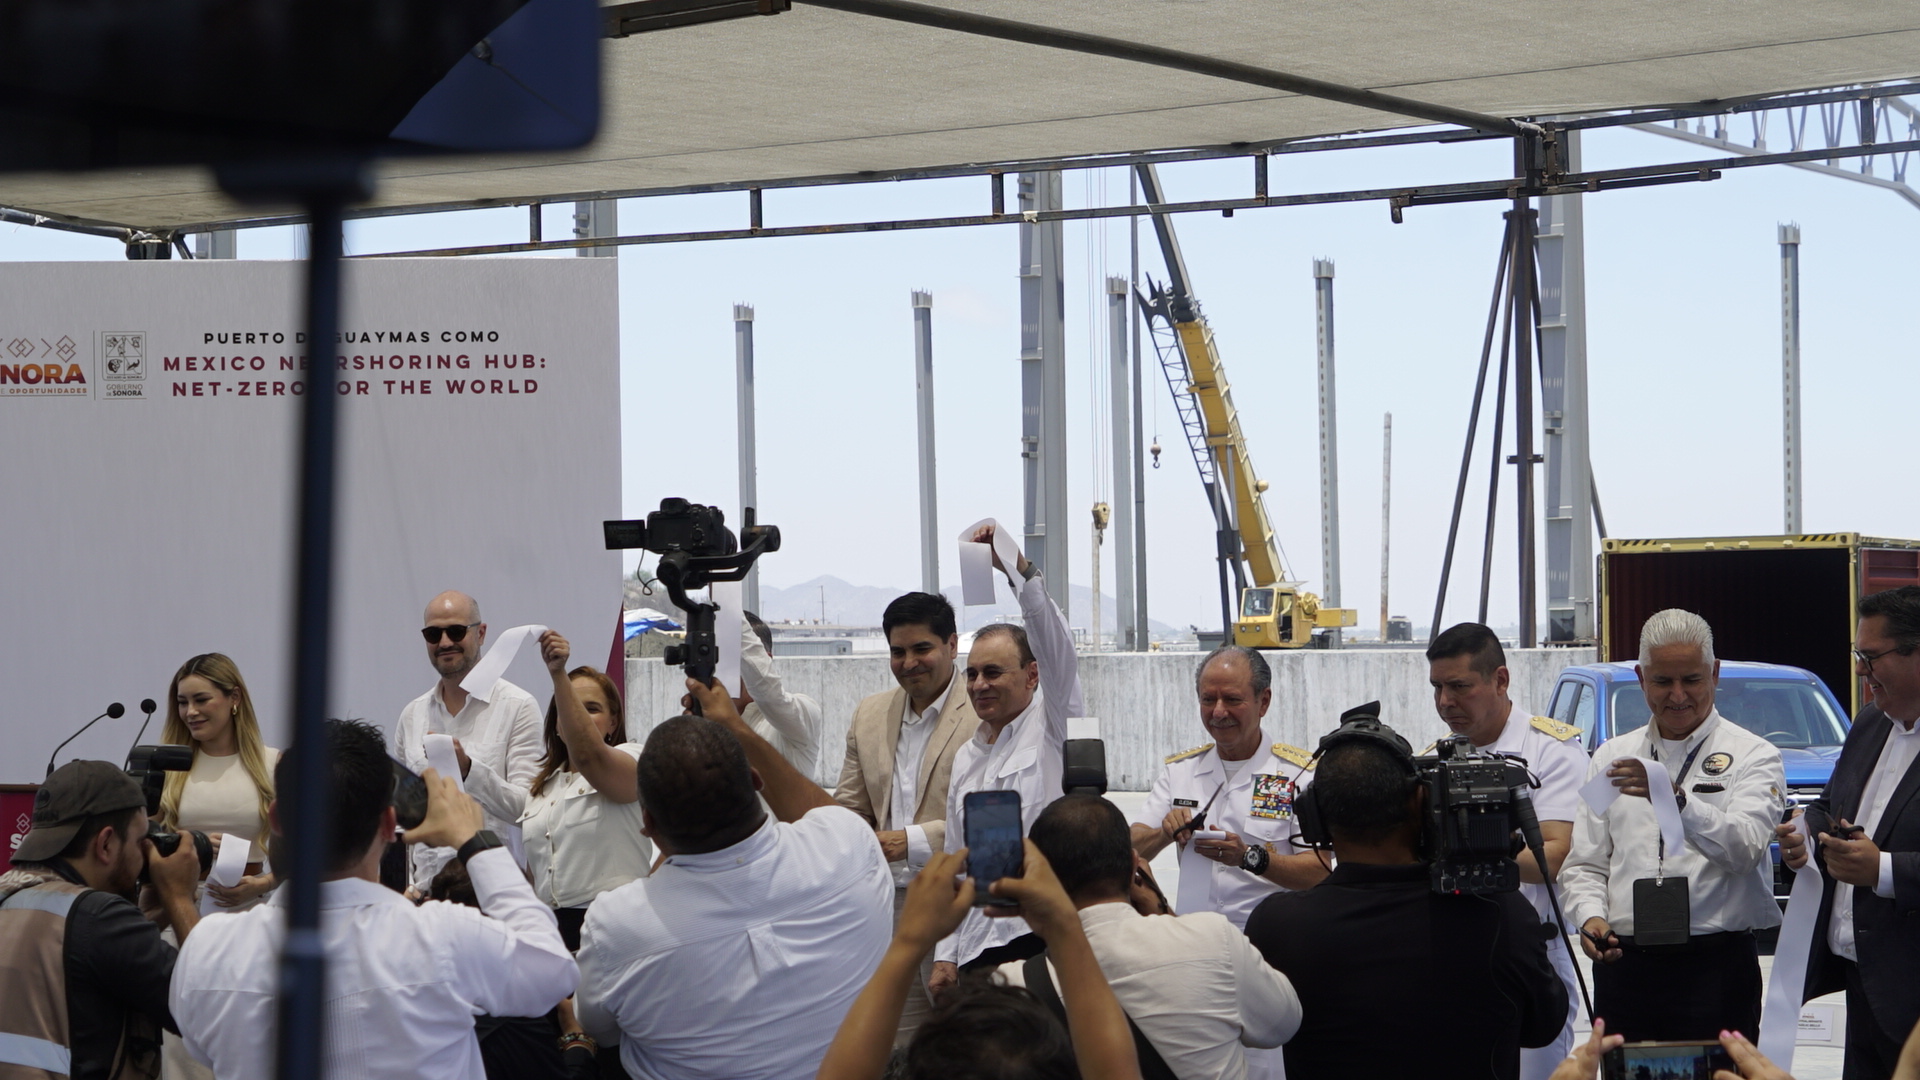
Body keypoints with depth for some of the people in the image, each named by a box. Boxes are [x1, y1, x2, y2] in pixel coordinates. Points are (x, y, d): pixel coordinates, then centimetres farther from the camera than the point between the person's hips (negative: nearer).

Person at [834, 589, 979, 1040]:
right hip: (887, 904, 6)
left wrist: (913, 841, -21)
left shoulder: (986, 715, -8)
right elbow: (849, 806, 20)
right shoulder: (870, 714, 15)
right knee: (901, 1052, 6)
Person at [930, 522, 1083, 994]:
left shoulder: (1050, 726, 5)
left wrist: (1019, 569, -24)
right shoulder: (966, 758, 22)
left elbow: (1056, 646, -13)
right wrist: (946, 954, 16)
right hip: (978, 946, 6)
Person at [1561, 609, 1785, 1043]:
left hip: (1716, 969, -3)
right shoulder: (1612, 757, 16)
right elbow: (1583, 865, 13)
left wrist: (1677, 800, -29)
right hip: (1624, 967, 4)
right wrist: (1591, 917, -8)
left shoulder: (1753, 756, 3)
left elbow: (1744, 848, -15)